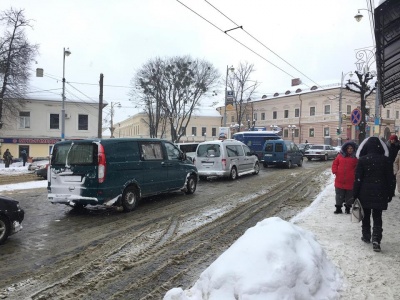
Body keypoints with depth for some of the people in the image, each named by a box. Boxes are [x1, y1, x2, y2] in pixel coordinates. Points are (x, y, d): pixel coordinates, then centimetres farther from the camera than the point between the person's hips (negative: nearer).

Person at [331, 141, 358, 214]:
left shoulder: (355, 157, -1)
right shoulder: (340, 155, 5)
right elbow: (335, 163, 11)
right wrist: (335, 171, -3)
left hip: (350, 181, -2)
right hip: (339, 180, 2)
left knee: (349, 196, 9)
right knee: (339, 195, 11)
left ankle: (348, 208, 24)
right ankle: (338, 208, 22)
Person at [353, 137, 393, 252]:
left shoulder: (362, 160, -9)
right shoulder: (386, 160, -3)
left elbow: (358, 179, -8)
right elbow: (389, 179, 2)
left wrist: (355, 194, -2)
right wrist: (389, 194, 10)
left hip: (365, 193, -1)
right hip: (380, 194, 1)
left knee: (366, 215, 16)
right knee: (377, 217, 4)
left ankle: (366, 236, 27)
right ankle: (376, 240, -9)